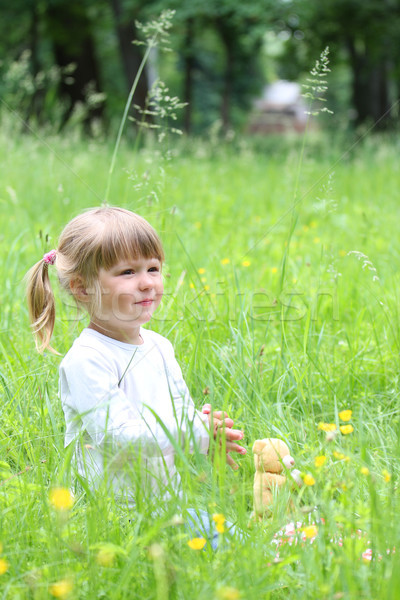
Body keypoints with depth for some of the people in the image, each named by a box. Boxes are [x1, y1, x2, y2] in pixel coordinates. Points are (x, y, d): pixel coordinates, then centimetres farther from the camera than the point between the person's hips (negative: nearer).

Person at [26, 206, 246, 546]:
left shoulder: (160, 347, 12)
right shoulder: (86, 360, -15)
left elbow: (184, 412, 17)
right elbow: (117, 437, -21)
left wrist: (211, 434, -6)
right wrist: (197, 434, -22)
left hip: (170, 498, 8)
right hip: (112, 511, -8)